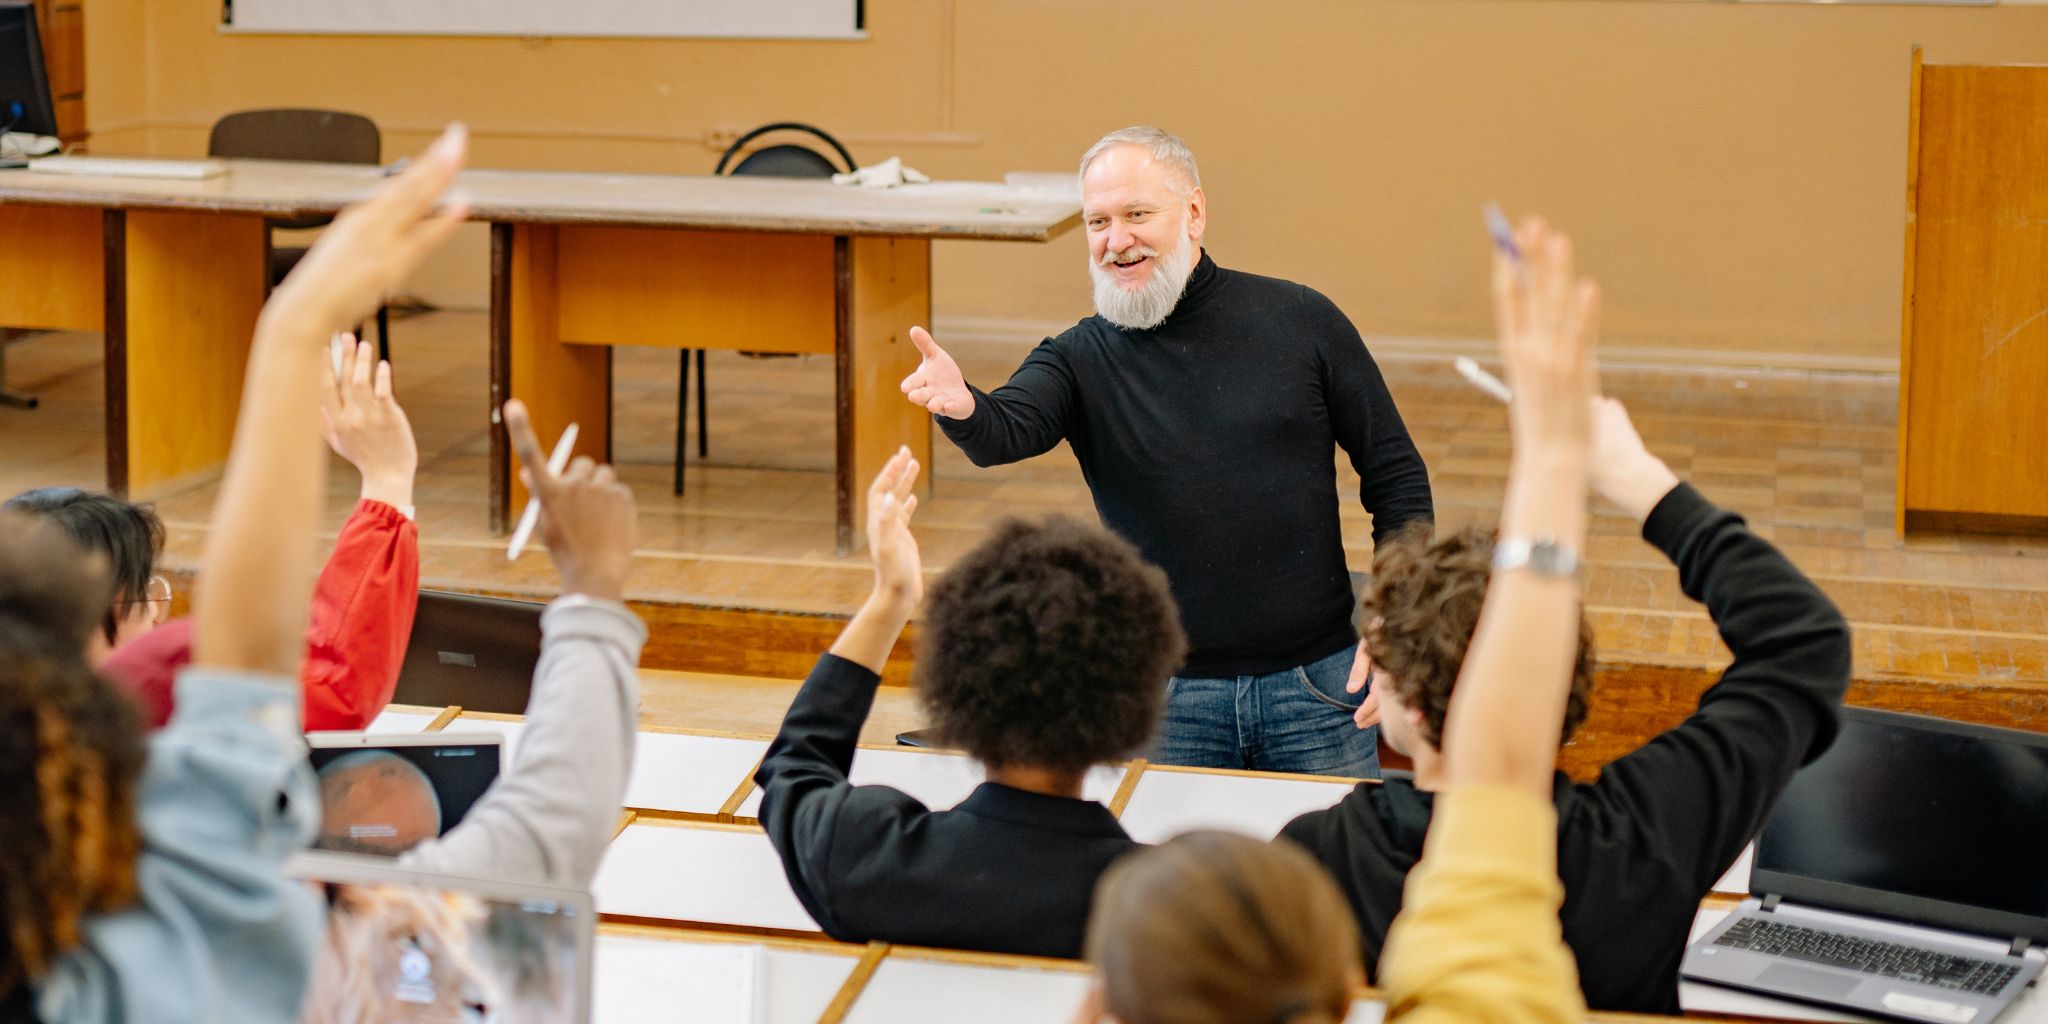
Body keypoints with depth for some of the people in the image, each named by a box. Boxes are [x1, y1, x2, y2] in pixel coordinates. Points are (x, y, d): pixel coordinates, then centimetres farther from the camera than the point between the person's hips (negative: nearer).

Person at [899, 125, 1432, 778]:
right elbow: (1004, 433, -22)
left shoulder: (1302, 322, 0)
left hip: (1317, 682, 0)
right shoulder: (1082, 358, -1)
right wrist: (960, 406, -46)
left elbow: (1396, 475, 4)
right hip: (1165, 699, 0)